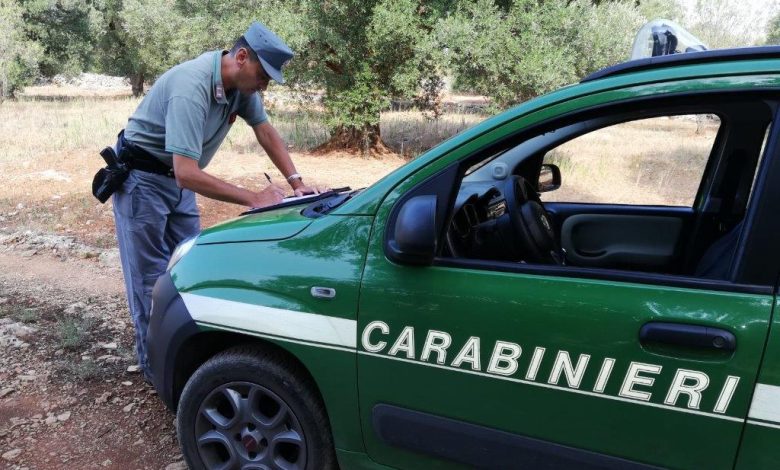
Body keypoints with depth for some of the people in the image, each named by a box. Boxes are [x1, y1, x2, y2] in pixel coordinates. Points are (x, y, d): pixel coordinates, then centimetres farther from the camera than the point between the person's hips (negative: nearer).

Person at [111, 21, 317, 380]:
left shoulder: (241, 83, -9)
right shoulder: (191, 88, -34)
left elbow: (266, 132, 3)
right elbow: (187, 174, -40)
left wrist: (296, 182, -8)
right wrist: (253, 198, -36)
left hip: (179, 179, 8)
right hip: (141, 178, -8)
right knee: (151, 276, 0)